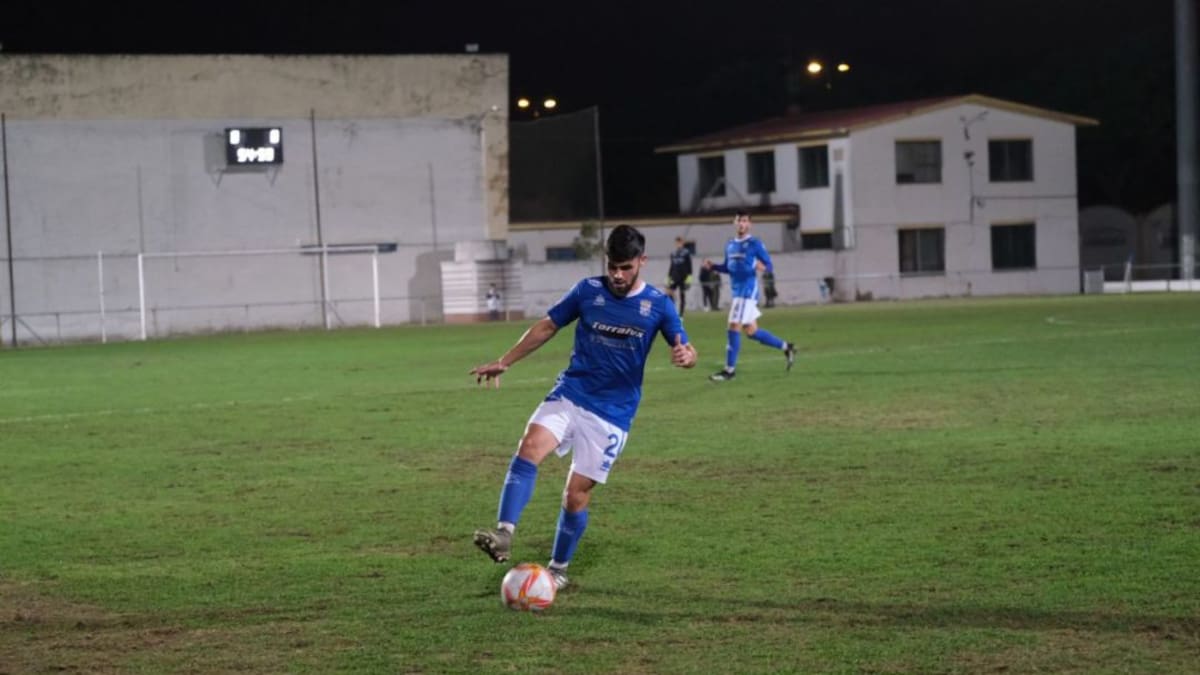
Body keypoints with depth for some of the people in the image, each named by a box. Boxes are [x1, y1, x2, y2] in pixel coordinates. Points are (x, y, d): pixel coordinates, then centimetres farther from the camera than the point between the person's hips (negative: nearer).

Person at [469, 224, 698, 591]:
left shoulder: (658, 304, -2)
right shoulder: (588, 290, 1)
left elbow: (686, 350, 0)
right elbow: (547, 326, 11)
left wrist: (685, 355, -25)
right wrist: (504, 362, 7)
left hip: (612, 413, -1)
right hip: (569, 395, 1)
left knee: (576, 494, -2)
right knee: (530, 447, -27)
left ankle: (558, 570, 19)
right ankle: (504, 536, -36)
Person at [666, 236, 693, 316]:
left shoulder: (686, 253, -3)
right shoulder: (673, 253, 10)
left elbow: (689, 266, -4)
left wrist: (689, 277, -11)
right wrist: (668, 278, 13)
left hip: (683, 278, -3)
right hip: (674, 277, 3)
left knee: (682, 295, 2)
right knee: (670, 293, -11)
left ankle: (681, 315, 6)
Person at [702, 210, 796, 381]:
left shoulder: (755, 244, -7)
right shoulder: (730, 245, 14)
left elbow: (769, 266, -7)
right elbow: (728, 268, 24)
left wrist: (762, 267, -30)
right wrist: (712, 266, 6)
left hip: (748, 290, -8)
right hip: (737, 291, 8)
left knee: (734, 327, -11)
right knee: (751, 331, 13)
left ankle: (729, 370, -4)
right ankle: (786, 347, 28)